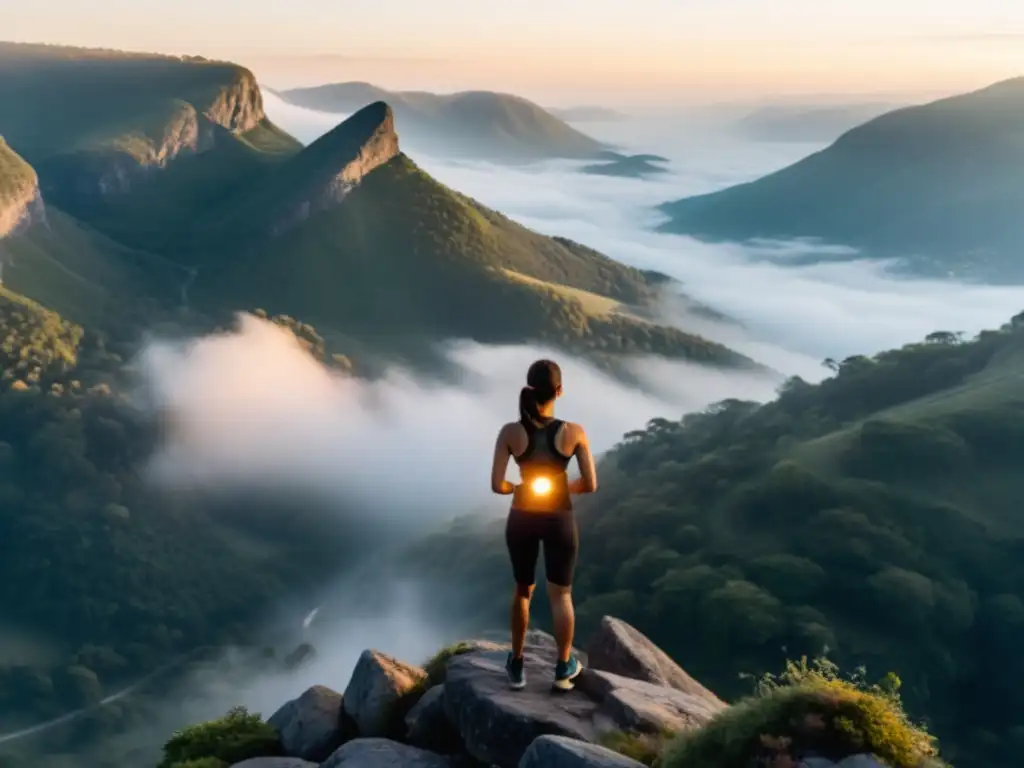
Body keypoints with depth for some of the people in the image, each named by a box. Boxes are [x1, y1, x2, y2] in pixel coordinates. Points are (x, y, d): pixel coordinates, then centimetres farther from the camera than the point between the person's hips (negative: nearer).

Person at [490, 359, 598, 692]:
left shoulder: (510, 432, -14)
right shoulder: (574, 432, -16)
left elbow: (497, 485, -14)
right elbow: (590, 485, -11)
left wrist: (518, 487, 7)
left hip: (521, 520, 1)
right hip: (559, 521, -1)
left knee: (523, 591, 22)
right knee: (561, 595, 16)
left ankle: (517, 666, 32)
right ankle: (564, 668, 28)